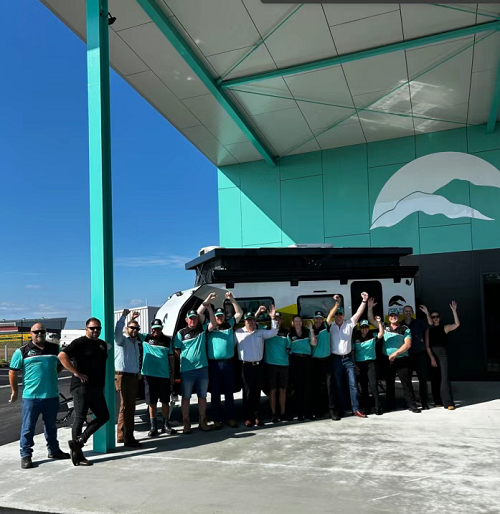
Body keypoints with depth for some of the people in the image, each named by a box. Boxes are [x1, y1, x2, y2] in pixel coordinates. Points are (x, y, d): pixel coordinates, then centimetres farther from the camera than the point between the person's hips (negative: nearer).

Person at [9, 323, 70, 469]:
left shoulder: (54, 348, 6)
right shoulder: (22, 351, -4)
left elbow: (60, 365, 22)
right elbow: (13, 372, 1)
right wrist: (14, 391, 4)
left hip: (52, 395, 4)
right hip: (31, 396, -4)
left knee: (51, 425, 17)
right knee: (28, 427, 3)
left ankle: (53, 450, 31)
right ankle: (25, 455, 14)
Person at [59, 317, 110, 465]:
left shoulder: (103, 344, 17)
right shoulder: (80, 342, -6)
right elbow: (62, 356, -19)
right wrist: (76, 373, -19)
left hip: (97, 387, 8)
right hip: (82, 386, -8)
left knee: (103, 416, 5)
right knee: (80, 418, -3)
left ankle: (79, 441, 6)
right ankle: (77, 456, 4)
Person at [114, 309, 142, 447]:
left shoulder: (136, 342, 17)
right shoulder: (122, 340, -7)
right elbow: (117, 331, -27)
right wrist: (124, 316, -33)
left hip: (134, 377, 9)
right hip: (123, 376, -9)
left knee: (129, 407, 15)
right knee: (127, 407, -9)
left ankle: (121, 435, 26)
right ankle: (128, 438, -7)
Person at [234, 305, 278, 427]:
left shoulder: (261, 332, 10)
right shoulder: (238, 333, 2)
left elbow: (273, 332, 2)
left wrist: (273, 318, -5)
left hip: (258, 365, 3)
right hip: (246, 366, -3)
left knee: (257, 392, 9)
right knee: (248, 392, -1)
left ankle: (257, 417, 15)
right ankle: (248, 418, 5)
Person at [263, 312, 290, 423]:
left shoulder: (286, 332, 8)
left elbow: (289, 347, 13)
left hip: (284, 364, 2)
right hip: (271, 363, -2)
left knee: (283, 389, 7)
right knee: (272, 390, 1)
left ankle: (282, 413, 17)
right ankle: (273, 414, 9)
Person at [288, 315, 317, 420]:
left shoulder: (307, 332, 12)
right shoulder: (290, 335, 9)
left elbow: (314, 343, -3)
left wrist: (311, 329, -4)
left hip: (306, 360, 1)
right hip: (295, 361, -1)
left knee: (307, 386, -1)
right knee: (297, 386, -1)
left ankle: (307, 412, 7)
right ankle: (299, 412, 5)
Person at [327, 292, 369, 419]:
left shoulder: (349, 324, 4)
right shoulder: (330, 326, 0)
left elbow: (358, 313, -6)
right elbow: (329, 316, -19)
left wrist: (364, 301, -18)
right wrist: (336, 304, -32)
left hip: (348, 358, 1)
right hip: (336, 358, -1)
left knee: (353, 383, -1)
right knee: (338, 385, 6)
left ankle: (356, 409, 2)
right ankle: (340, 409, 13)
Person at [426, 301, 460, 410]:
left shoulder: (445, 328, 6)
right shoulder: (429, 330, 10)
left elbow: (457, 324, -10)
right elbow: (427, 346, 4)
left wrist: (454, 310, -17)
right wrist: (431, 358, -7)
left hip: (443, 354, -2)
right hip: (432, 355, 2)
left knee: (444, 377, -11)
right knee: (435, 378, 5)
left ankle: (448, 402, -12)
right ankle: (438, 401, 13)